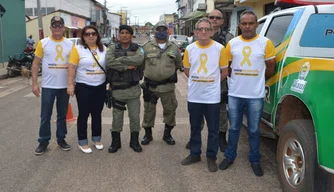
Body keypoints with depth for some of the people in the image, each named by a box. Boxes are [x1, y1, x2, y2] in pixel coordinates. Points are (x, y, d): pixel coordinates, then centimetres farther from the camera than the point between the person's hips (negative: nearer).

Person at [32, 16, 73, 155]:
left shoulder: (70, 44, 4)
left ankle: (61, 139, 26)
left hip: (64, 86, 2)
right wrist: (34, 83, -7)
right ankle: (43, 141, 18)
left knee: (62, 115, 13)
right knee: (45, 116, 5)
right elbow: (36, 64, 0)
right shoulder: (43, 43, -2)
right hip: (48, 86, -2)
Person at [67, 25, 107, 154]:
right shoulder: (78, 49, -6)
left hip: (100, 87, 4)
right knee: (83, 114, 4)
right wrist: (70, 84, -13)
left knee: (97, 114, 14)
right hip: (83, 87, -3)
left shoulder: (103, 49, 5)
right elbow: (72, 68, -7)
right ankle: (83, 142, 14)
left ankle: (97, 139, 28)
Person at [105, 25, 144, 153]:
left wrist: (120, 59, -20)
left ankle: (134, 141, 25)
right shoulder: (113, 48, 2)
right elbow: (109, 62, -18)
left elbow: (139, 59, -20)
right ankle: (115, 141, 25)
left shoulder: (136, 49, 3)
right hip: (117, 88, 0)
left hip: (133, 88, 1)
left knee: (135, 116, 9)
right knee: (117, 117, 9)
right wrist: (127, 66, -20)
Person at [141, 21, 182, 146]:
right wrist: (148, 72, 7)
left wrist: (169, 72, 12)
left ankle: (167, 134, 26)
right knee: (149, 111, 9)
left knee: (170, 110, 8)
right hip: (150, 85, -1)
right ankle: (148, 134, 25)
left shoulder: (174, 48, 5)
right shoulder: (147, 47, -1)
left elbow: (178, 64, 17)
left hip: (168, 86, 1)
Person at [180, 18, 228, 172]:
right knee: (195, 128, 15)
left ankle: (211, 157, 22)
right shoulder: (190, 49, 1)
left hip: (212, 97, -2)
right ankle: (195, 154, 30)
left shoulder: (219, 48, -6)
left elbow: (224, 72, 2)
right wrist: (198, 82, 11)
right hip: (194, 96, 2)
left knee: (213, 129, 7)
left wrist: (212, 83, 8)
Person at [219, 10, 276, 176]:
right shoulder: (232, 43, 3)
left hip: (255, 96, -2)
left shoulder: (266, 43, -4)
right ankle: (230, 156, 27)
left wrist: (256, 80, 10)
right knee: (234, 128, 13)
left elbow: (270, 69, 3)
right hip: (235, 94, 2)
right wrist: (239, 78, 7)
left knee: (254, 130, 9)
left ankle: (255, 160, 24)